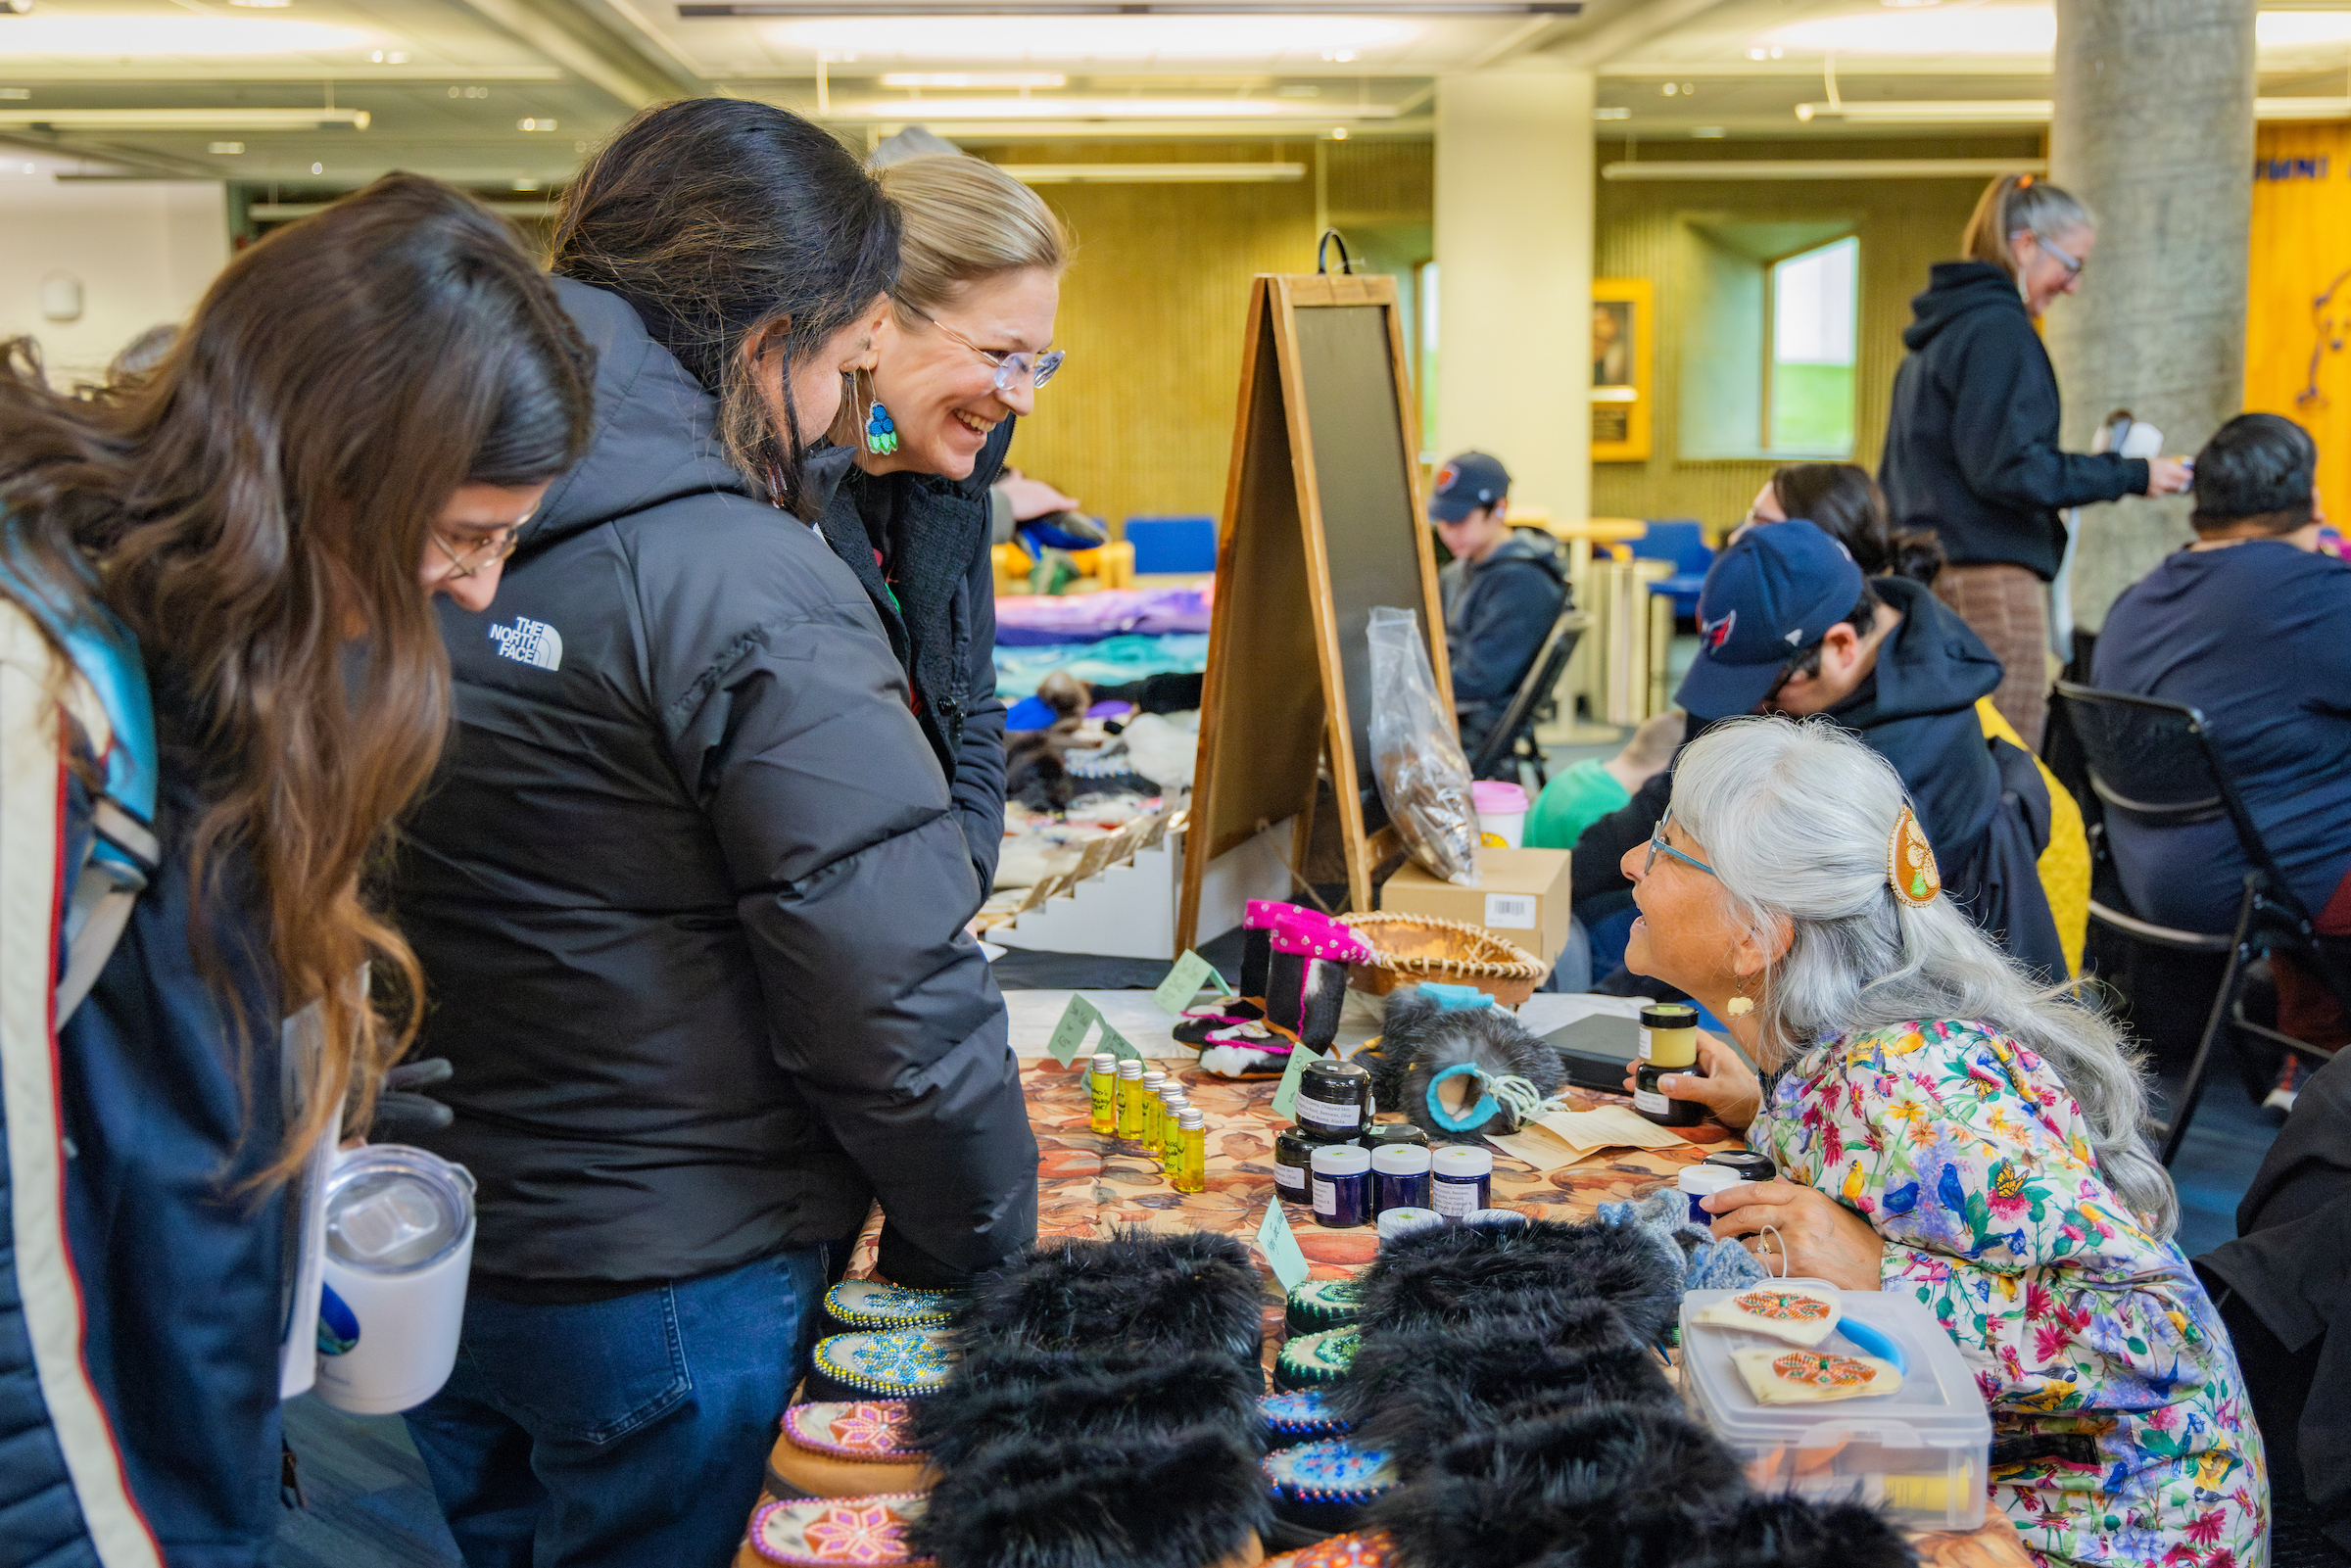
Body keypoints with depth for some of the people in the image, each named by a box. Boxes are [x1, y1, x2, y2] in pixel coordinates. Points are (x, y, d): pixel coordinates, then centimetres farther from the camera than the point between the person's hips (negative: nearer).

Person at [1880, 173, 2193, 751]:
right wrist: (2132, 475, -11)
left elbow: (1892, 476, 22)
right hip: (1990, 577, -10)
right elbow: (2008, 469, -18)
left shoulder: (1938, 330, 18)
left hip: (1930, 573, 10)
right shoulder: (1999, 329, -10)